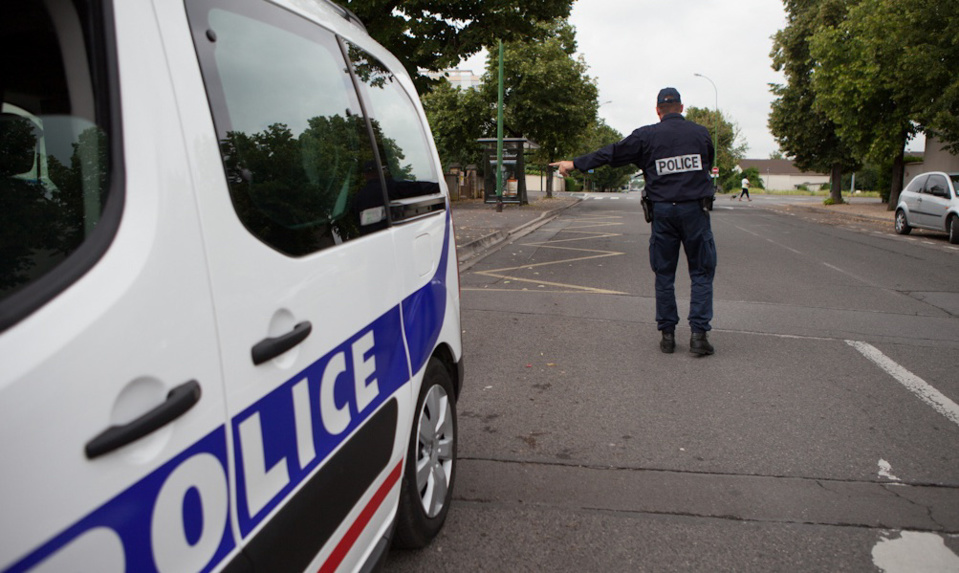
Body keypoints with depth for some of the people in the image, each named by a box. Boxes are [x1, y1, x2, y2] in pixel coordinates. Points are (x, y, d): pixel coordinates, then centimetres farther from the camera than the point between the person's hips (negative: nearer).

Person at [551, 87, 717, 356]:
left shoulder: (647, 136, 0)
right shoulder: (701, 133, 6)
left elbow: (611, 153, 1)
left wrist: (575, 163, 9)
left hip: (663, 210, 0)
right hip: (696, 210, 0)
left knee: (664, 274, 9)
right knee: (701, 273, 6)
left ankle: (667, 334, 12)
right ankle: (699, 333, 0)